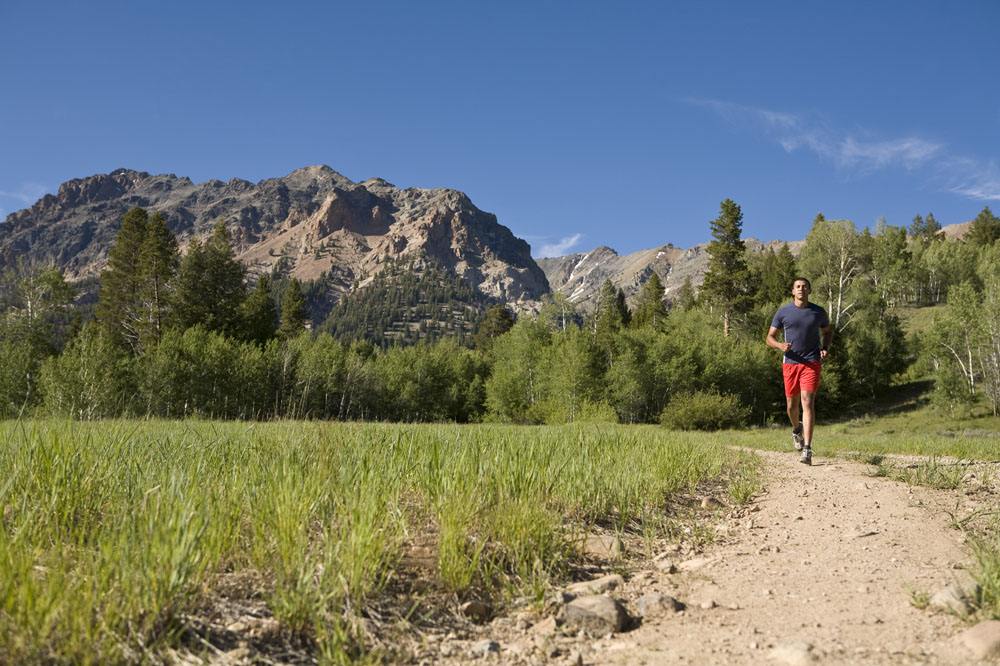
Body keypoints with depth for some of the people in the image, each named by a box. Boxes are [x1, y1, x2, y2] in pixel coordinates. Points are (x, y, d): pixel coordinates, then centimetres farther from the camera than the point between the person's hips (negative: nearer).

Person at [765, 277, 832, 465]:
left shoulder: (818, 312, 5)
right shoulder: (783, 312, 2)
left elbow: (827, 332, 21)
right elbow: (770, 337, 5)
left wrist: (825, 348, 2)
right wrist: (780, 345, -16)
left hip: (812, 363, -1)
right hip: (790, 363, 1)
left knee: (807, 403, -12)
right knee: (792, 405, 11)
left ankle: (807, 449, -15)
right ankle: (797, 430, 44)